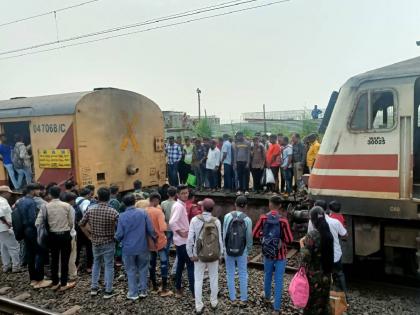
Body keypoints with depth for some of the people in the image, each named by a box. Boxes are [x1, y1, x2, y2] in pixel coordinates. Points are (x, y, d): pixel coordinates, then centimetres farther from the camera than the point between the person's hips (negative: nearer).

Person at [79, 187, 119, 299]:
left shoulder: (90, 209, -8)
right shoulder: (113, 212, -18)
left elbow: (81, 224, 1)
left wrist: (89, 236, 10)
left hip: (95, 242, 4)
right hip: (108, 243, -3)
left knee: (96, 263, 21)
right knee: (109, 266, 7)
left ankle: (94, 288, 28)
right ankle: (108, 291, 14)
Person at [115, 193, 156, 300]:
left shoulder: (122, 216, -12)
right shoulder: (143, 212, -9)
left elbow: (119, 234, -9)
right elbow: (151, 229, -8)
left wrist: (117, 239, 15)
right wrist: (154, 238, 11)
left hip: (128, 248, -1)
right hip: (142, 247, 1)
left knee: (131, 271, 12)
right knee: (143, 269, 17)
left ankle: (133, 293, 20)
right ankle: (143, 291, 24)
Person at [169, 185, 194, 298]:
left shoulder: (181, 205, 10)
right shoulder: (179, 206, -20)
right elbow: (172, 222, -32)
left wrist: (185, 231, 9)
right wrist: (181, 233, -23)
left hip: (181, 240, 10)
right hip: (183, 241, -10)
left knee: (181, 264, 16)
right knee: (191, 265, -4)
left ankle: (178, 289, 25)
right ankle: (194, 291, 0)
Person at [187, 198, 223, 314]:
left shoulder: (195, 219, -12)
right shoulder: (216, 221, -9)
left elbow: (190, 238, -12)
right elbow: (220, 239, -5)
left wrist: (190, 253, -2)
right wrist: (220, 254, 7)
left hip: (199, 254, -1)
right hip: (214, 255, 1)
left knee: (198, 280, 9)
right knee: (214, 279, 16)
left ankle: (198, 306, 13)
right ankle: (214, 302, 29)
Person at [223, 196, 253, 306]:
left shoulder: (227, 216, -12)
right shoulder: (247, 220, -12)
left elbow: (224, 234, -6)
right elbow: (249, 238, -6)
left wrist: (225, 247, 8)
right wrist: (249, 250, 11)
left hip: (228, 249, 1)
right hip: (242, 251, 0)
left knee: (230, 274, 13)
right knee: (243, 275, 13)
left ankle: (233, 299, 21)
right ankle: (243, 299, 21)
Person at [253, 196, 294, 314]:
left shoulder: (263, 218, -11)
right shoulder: (283, 220, -18)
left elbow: (255, 233, -4)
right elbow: (289, 240, -15)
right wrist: (281, 237, 4)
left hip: (268, 253, 3)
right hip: (280, 254, -3)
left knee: (268, 276, 23)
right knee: (278, 280, 5)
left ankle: (267, 297, 45)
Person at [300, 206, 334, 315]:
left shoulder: (311, 235, -20)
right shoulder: (328, 234, -1)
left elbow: (306, 257, -21)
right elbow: (329, 254, 10)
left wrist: (302, 243, -8)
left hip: (313, 274, -6)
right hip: (326, 273, 6)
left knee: (311, 301, 9)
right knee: (323, 299, 19)